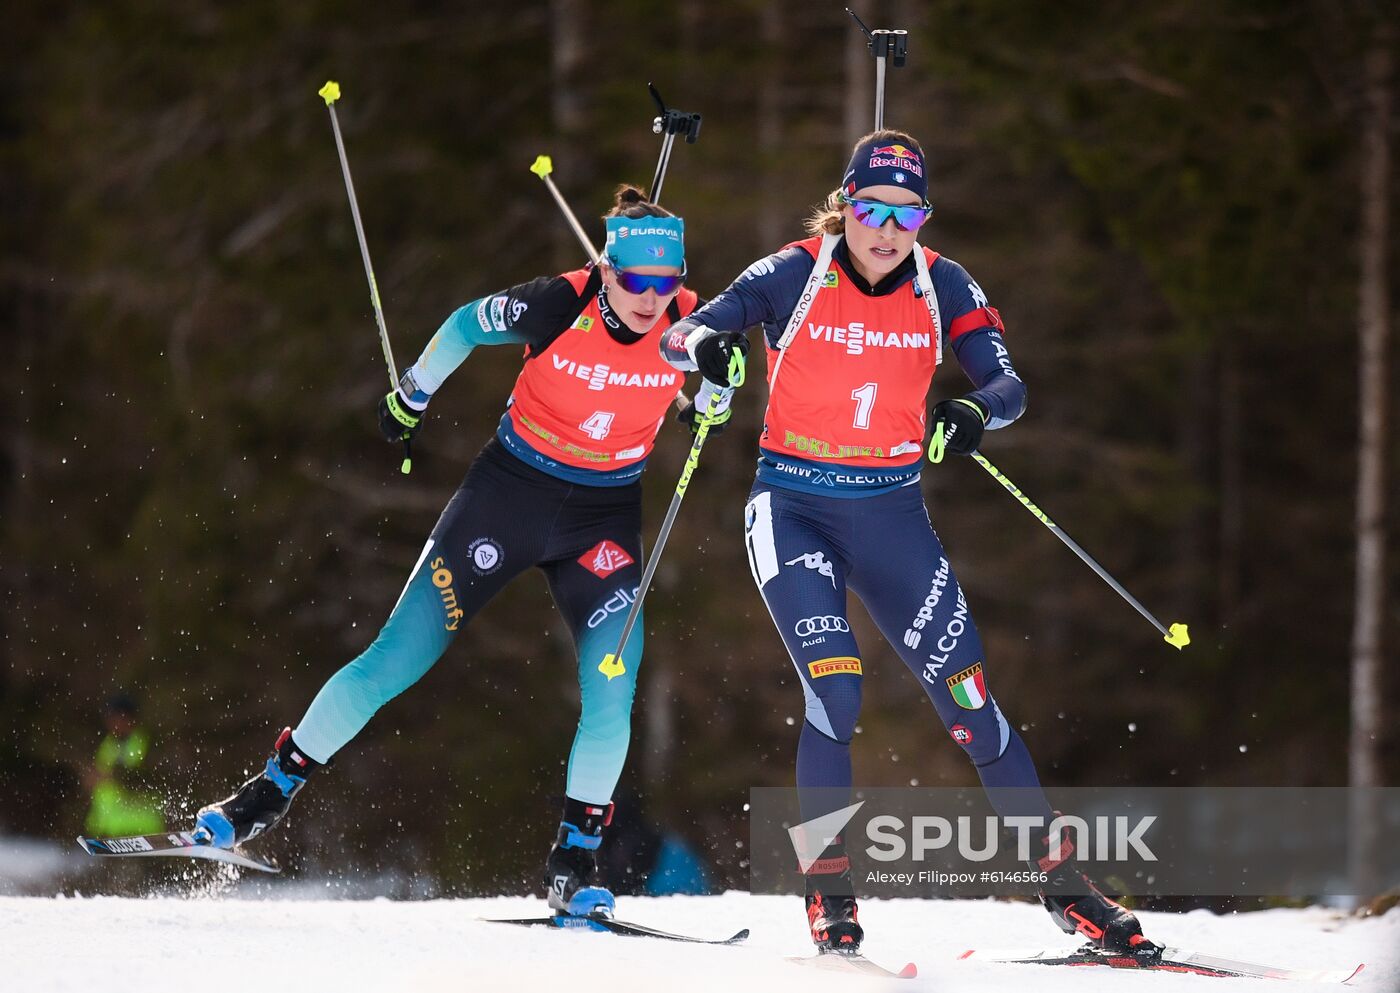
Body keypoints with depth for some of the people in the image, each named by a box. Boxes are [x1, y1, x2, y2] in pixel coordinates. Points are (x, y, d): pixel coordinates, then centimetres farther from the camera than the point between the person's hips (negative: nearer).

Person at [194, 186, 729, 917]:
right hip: (510, 492, -2)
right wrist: (410, 397, 9)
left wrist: (712, 400, -15)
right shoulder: (558, 306, -23)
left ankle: (573, 864, 3)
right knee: (395, 661, -3)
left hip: (603, 519, 2)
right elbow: (465, 325, -3)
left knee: (611, 695, -13)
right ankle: (267, 794, 8)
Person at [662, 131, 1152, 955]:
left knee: (971, 700, -1)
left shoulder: (942, 286, -2)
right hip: (795, 508, -2)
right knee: (835, 692, -21)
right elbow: (683, 335, -14)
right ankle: (829, 889, -6)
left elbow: (1008, 383, -7)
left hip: (892, 515, 2)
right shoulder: (795, 276, -9)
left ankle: (1063, 883, 9)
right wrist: (705, 346, -39)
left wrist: (978, 410, -31)